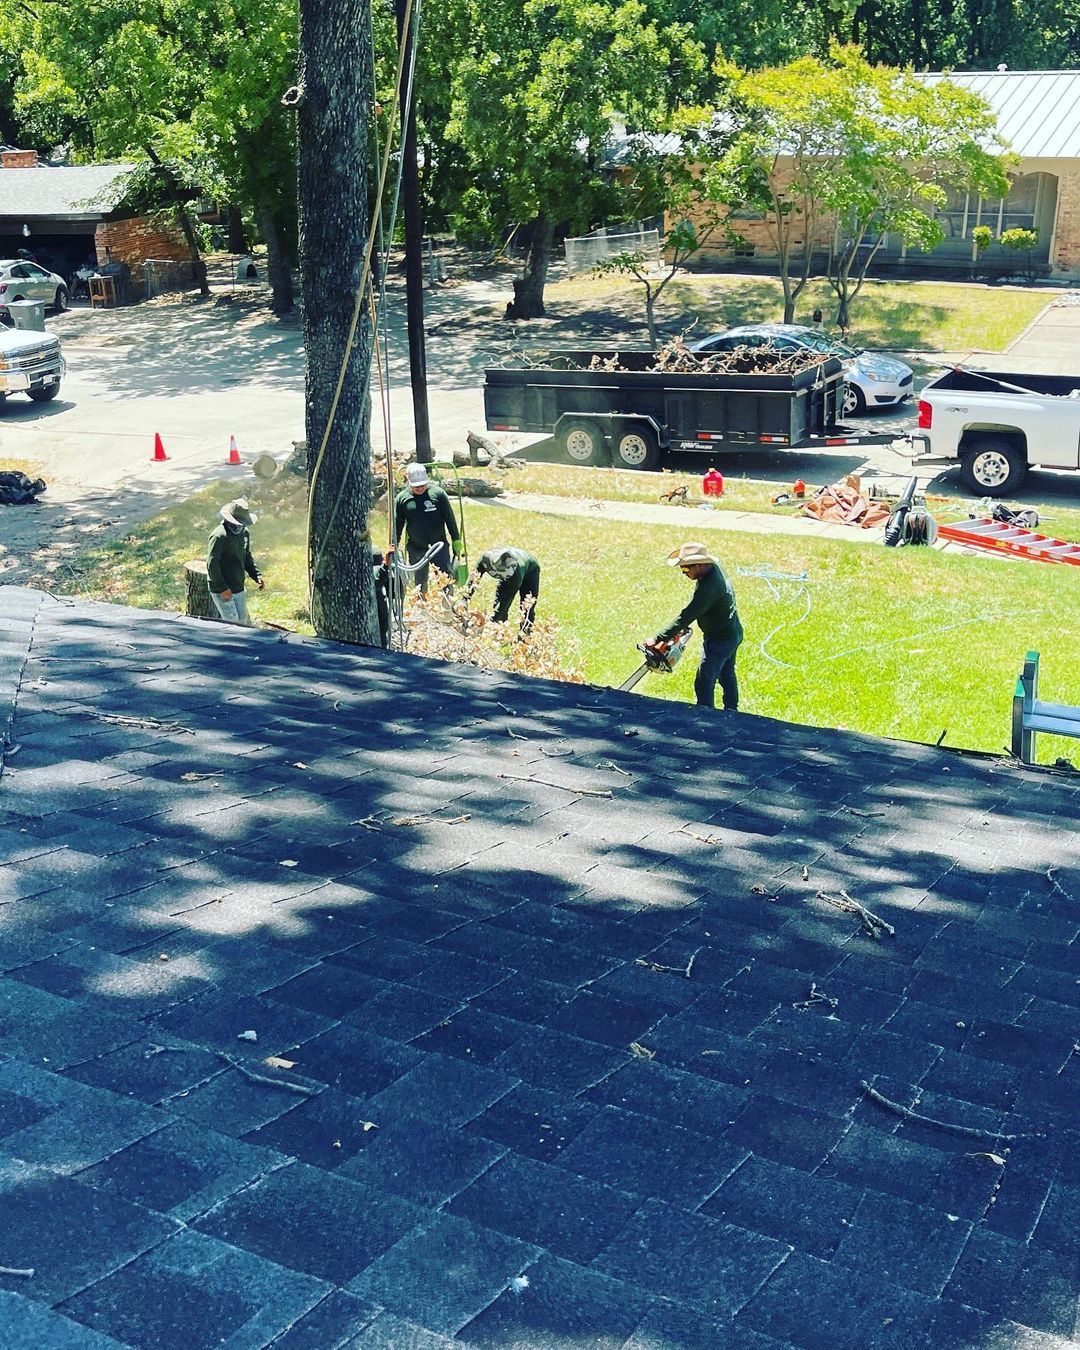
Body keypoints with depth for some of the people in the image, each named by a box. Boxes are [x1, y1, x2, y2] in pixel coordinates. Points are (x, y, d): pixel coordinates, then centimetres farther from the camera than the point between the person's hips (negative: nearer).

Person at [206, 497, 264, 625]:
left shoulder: (244, 532, 7)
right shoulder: (220, 535, -20)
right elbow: (211, 564, -21)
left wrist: (257, 576, 5)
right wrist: (222, 588, -22)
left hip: (239, 589, 8)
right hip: (222, 591, -8)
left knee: (244, 622, 12)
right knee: (232, 624, -9)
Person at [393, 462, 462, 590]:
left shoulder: (438, 493, -6)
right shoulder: (402, 498, -3)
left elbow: (450, 518, 1)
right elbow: (397, 525, 6)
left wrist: (456, 540, 4)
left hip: (440, 547, -1)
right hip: (416, 550, 1)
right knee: (420, 583, 11)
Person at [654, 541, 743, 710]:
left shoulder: (708, 587, -34)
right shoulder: (713, 568, -4)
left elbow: (687, 616, -32)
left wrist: (658, 639, -28)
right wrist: (681, 628, 1)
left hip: (720, 640, -10)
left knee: (704, 683, -4)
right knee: (727, 676, 25)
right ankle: (731, 713, 40)